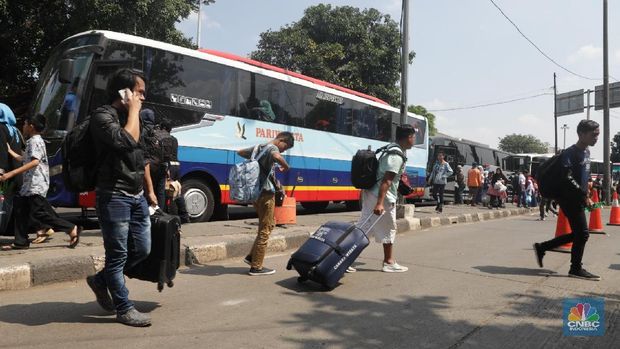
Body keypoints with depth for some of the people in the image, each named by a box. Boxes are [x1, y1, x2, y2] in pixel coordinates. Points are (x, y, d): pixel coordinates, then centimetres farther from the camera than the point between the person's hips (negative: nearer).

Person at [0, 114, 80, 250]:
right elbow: (24, 160, 31)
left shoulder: (35, 141, -11)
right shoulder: (33, 141, 21)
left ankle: (71, 228, -12)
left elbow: (34, 162, -25)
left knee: (38, 213, -12)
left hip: (36, 184, -10)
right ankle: (21, 242, 16)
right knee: (21, 211, 10)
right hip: (29, 184, 10)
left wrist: (11, 173, -30)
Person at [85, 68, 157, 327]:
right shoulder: (102, 116, -10)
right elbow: (127, 141, -28)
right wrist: (133, 110, -14)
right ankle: (124, 309, 14)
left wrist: (150, 190, 22)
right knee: (118, 254, 1)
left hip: (137, 196, 8)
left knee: (142, 249, 12)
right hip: (114, 196, -8)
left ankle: (101, 280, 33)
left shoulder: (133, 117, 16)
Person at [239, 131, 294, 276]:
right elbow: (277, 157, -36)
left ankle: (251, 256, 21)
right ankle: (256, 267, 6)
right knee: (265, 230, 0)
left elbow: (240, 152, 29)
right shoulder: (272, 148, -11)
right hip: (266, 194, -9)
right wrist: (286, 167, -18)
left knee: (269, 224, 21)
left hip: (256, 192, 9)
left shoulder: (259, 147, 15)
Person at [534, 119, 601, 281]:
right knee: (582, 233, -4)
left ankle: (541, 248, 19)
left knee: (577, 234, 11)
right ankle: (576, 269, 9)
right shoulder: (570, 153, -15)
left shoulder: (587, 152, 13)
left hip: (578, 199, 9)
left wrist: (585, 196, 16)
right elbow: (567, 179, -24)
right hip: (570, 199, -9)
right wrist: (584, 195, -23)